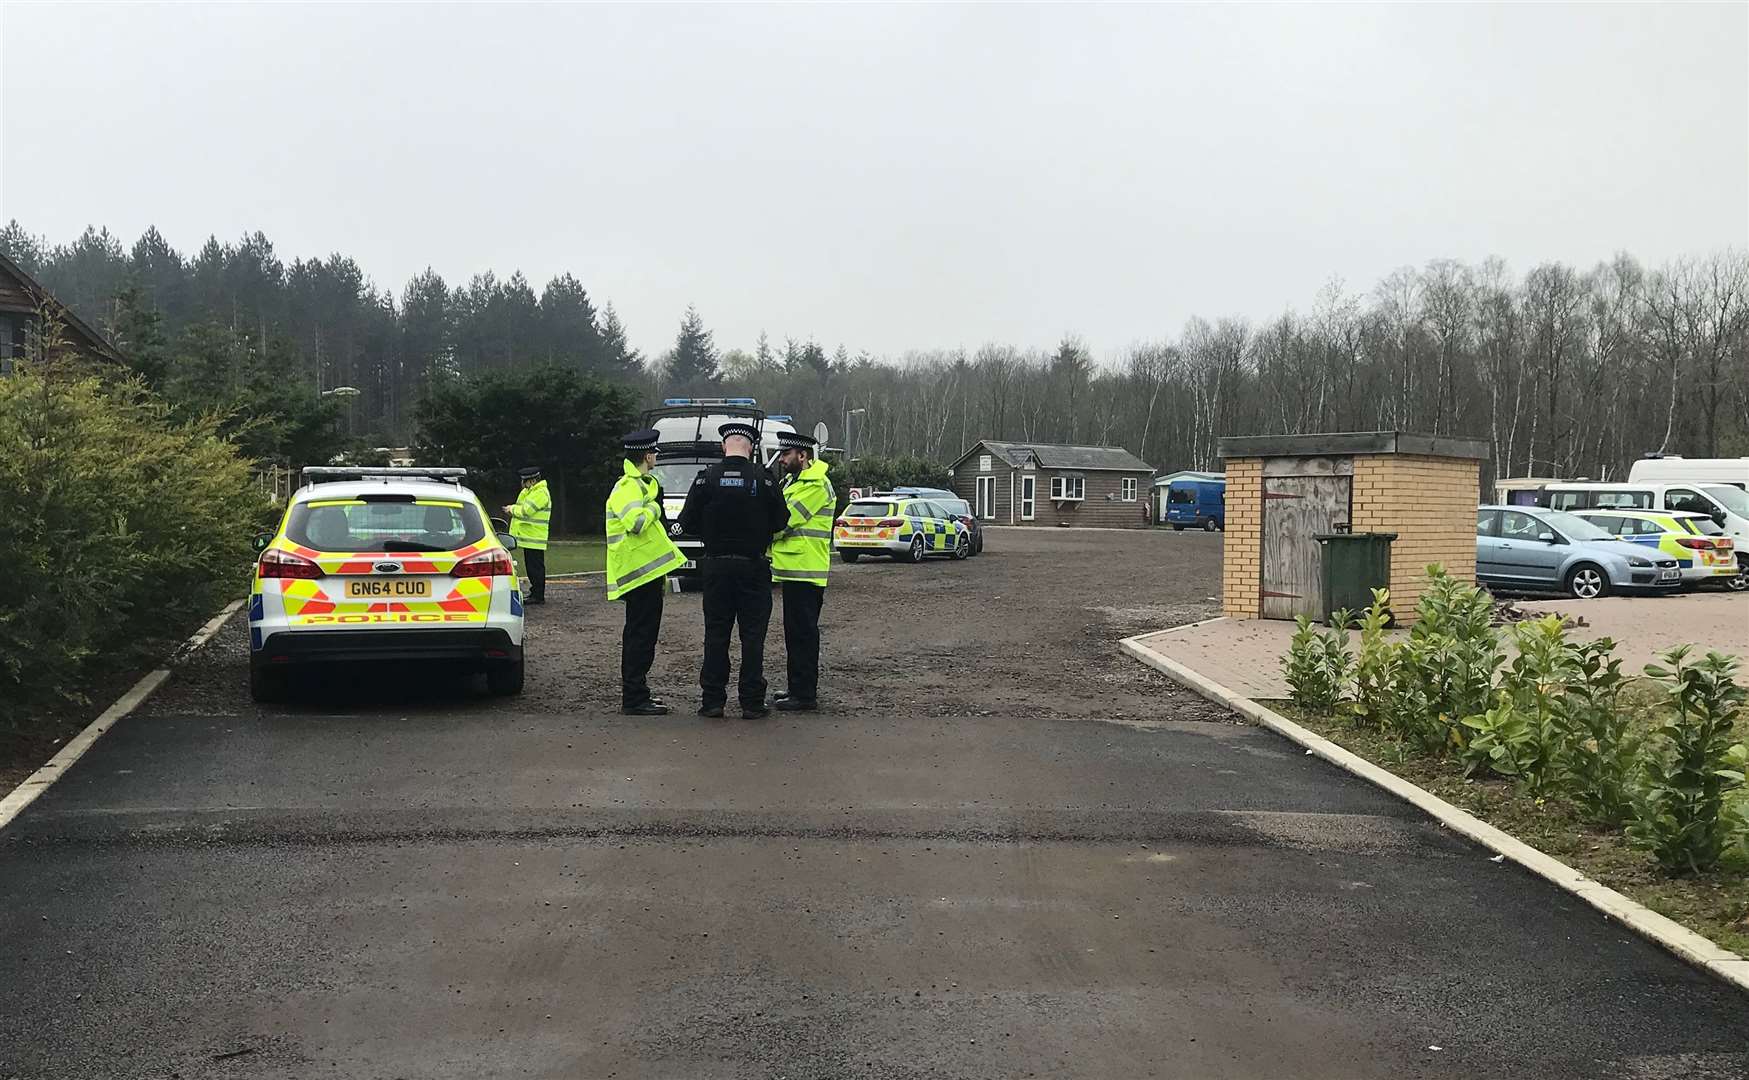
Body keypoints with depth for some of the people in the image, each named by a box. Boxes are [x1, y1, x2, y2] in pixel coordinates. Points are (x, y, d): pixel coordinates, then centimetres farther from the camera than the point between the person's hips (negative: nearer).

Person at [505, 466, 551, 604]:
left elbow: (526, 511, -21)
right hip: (528, 537, 10)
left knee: (535, 567, -8)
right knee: (531, 567, 14)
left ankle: (538, 596, -6)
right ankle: (535, 593, 21)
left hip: (534, 539, -10)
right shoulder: (530, 491, 18)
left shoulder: (541, 493, -15)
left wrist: (512, 509, -5)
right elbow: (522, 508, 22)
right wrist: (513, 509, 3)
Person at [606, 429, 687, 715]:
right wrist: (654, 506, -12)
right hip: (639, 573, -10)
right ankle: (634, 699, -6)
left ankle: (637, 692, 21)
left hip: (648, 572, 10)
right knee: (640, 635, -8)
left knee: (642, 635, 14)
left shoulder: (641, 485, 20)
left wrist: (661, 572, 27)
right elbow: (637, 522, -32)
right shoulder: (627, 487, -14)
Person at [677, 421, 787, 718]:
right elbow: (781, 521, -5)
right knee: (753, 635, 5)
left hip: (716, 565, 1)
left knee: (716, 633, 9)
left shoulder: (707, 478, -5)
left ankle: (713, 699, 10)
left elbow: (687, 522, -3)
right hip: (753, 566, -1)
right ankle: (752, 702, 5)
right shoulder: (763, 478, -8)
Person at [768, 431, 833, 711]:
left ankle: (805, 695, -4)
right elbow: (780, 518, 16)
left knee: (803, 633, -7)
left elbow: (784, 520, -19)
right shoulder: (794, 481, 19)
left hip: (805, 572, -10)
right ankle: (798, 688, 23)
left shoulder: (816, 485, -15)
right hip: (793, 570, 10)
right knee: (795, 632, 15)